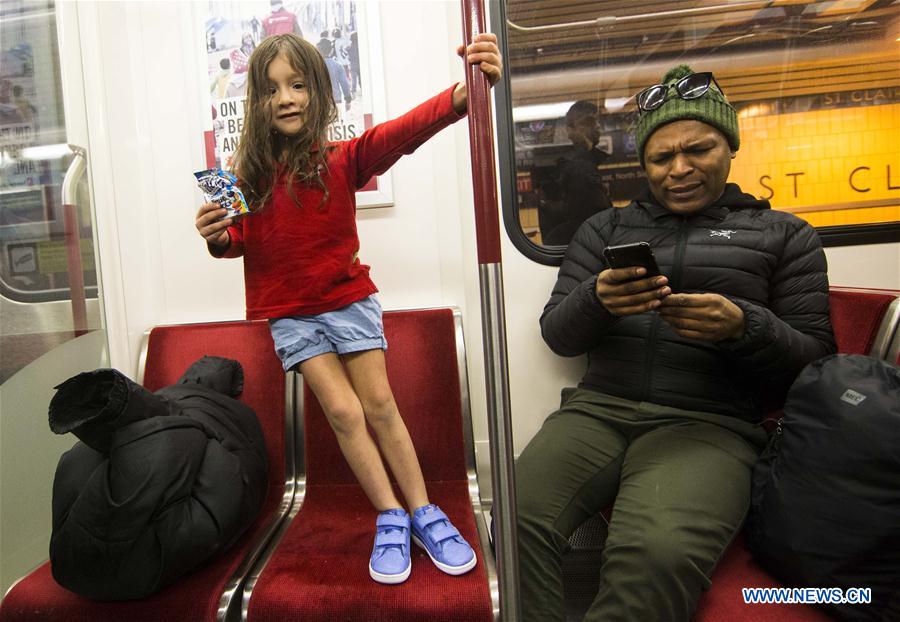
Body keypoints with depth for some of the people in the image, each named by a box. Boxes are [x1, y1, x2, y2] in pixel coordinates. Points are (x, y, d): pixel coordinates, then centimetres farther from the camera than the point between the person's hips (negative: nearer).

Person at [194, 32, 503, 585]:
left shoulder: (342, 159, -9)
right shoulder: (251, 171, -4)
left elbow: (402, 132, -25)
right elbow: (244, 239, 6)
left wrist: (464, 93, -41)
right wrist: (220, 235, -17)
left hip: (349, 301, -1)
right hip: (290, 315, 1)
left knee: (379, 405, 3)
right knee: (343, 412, -2)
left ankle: (424, 511, 17)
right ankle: (391, 517, 13)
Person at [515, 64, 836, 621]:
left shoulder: (784, 235, 15)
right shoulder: (605, 228, 19)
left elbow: (813, 363, 10)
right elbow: (557, 335, 11)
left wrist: (745, 328, -12)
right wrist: (596, 301, -12)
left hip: (711, 424, -1)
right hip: (599, 409, 2)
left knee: (657, 554, -33)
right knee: (519, 519, -27)